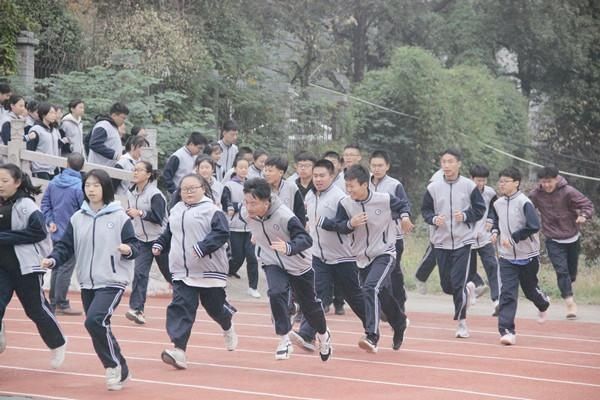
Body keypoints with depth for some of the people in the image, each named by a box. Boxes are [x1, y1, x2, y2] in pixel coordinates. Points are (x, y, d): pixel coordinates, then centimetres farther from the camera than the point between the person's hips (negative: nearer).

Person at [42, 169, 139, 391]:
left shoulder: (119, 217, -6)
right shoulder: (77, 218, 6)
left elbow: (134, 245, -6)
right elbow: (66, 246, 6)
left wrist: (128, 250, -28)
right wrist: (53, 259, -13)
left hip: (112, 282, -6)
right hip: (87, 283, 6)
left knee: (95, 321, -23)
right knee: (98, 328, 9)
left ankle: (114, 365, -4)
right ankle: (119, 371, 25)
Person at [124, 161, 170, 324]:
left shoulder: (155, 194, -16)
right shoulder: (131, 193, 5)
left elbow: (159, 218, -21)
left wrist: (140, 213, -30)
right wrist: (129, 213, -1)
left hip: (160, 239, -5)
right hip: (142, 240, 5)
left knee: (169, 272, 10)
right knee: (139, 272, -11)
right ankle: (136, 309, -16)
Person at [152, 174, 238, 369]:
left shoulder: (211, 210, -9)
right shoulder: (176, 210, 12)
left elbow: (222, 233, -19)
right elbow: (168, 232, 26)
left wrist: (202, 247, -27)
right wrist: (159, 244, 10)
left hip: (209, 270, -5)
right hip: (182, 271, 5)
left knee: (214, 306, 10)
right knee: (180, 308, -9)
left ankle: (228, 327, 45)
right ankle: (179, 350, -16)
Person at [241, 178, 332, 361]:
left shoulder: (284, 216, -34)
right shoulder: (245, 213, -18)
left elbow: (306, 239, -38)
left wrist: (289, 247, -56)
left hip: (297, 264, -2)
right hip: (272, 264, 3)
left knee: (309, 304, 14)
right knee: (276, 293, -26)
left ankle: (323, 335, 44)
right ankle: (284, 340, -15)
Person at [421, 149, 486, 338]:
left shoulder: (469, 186, -3)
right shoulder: (433, 187, 1)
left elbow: (480, 209, 2)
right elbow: (425, 210, 8)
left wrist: (465, 216, -14)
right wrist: (434, 219, -12)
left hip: (463, 241, -3)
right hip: (441, 242, 3)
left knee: (458, 283, -9)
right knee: (446, 285, 9)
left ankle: (461, 322, 4)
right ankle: (468, 289, 42)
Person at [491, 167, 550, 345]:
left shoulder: (524, 203, -16)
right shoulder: (498, 204, 5)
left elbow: (534, 226, -24)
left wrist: (513, 237, -22)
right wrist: (495, 231, 3)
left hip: (528, 257, -4)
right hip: (507, 258, 4)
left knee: (530, 290, 14)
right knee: (507, 294, -9)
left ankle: (543, 305, 49)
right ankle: (507, 331, -13)